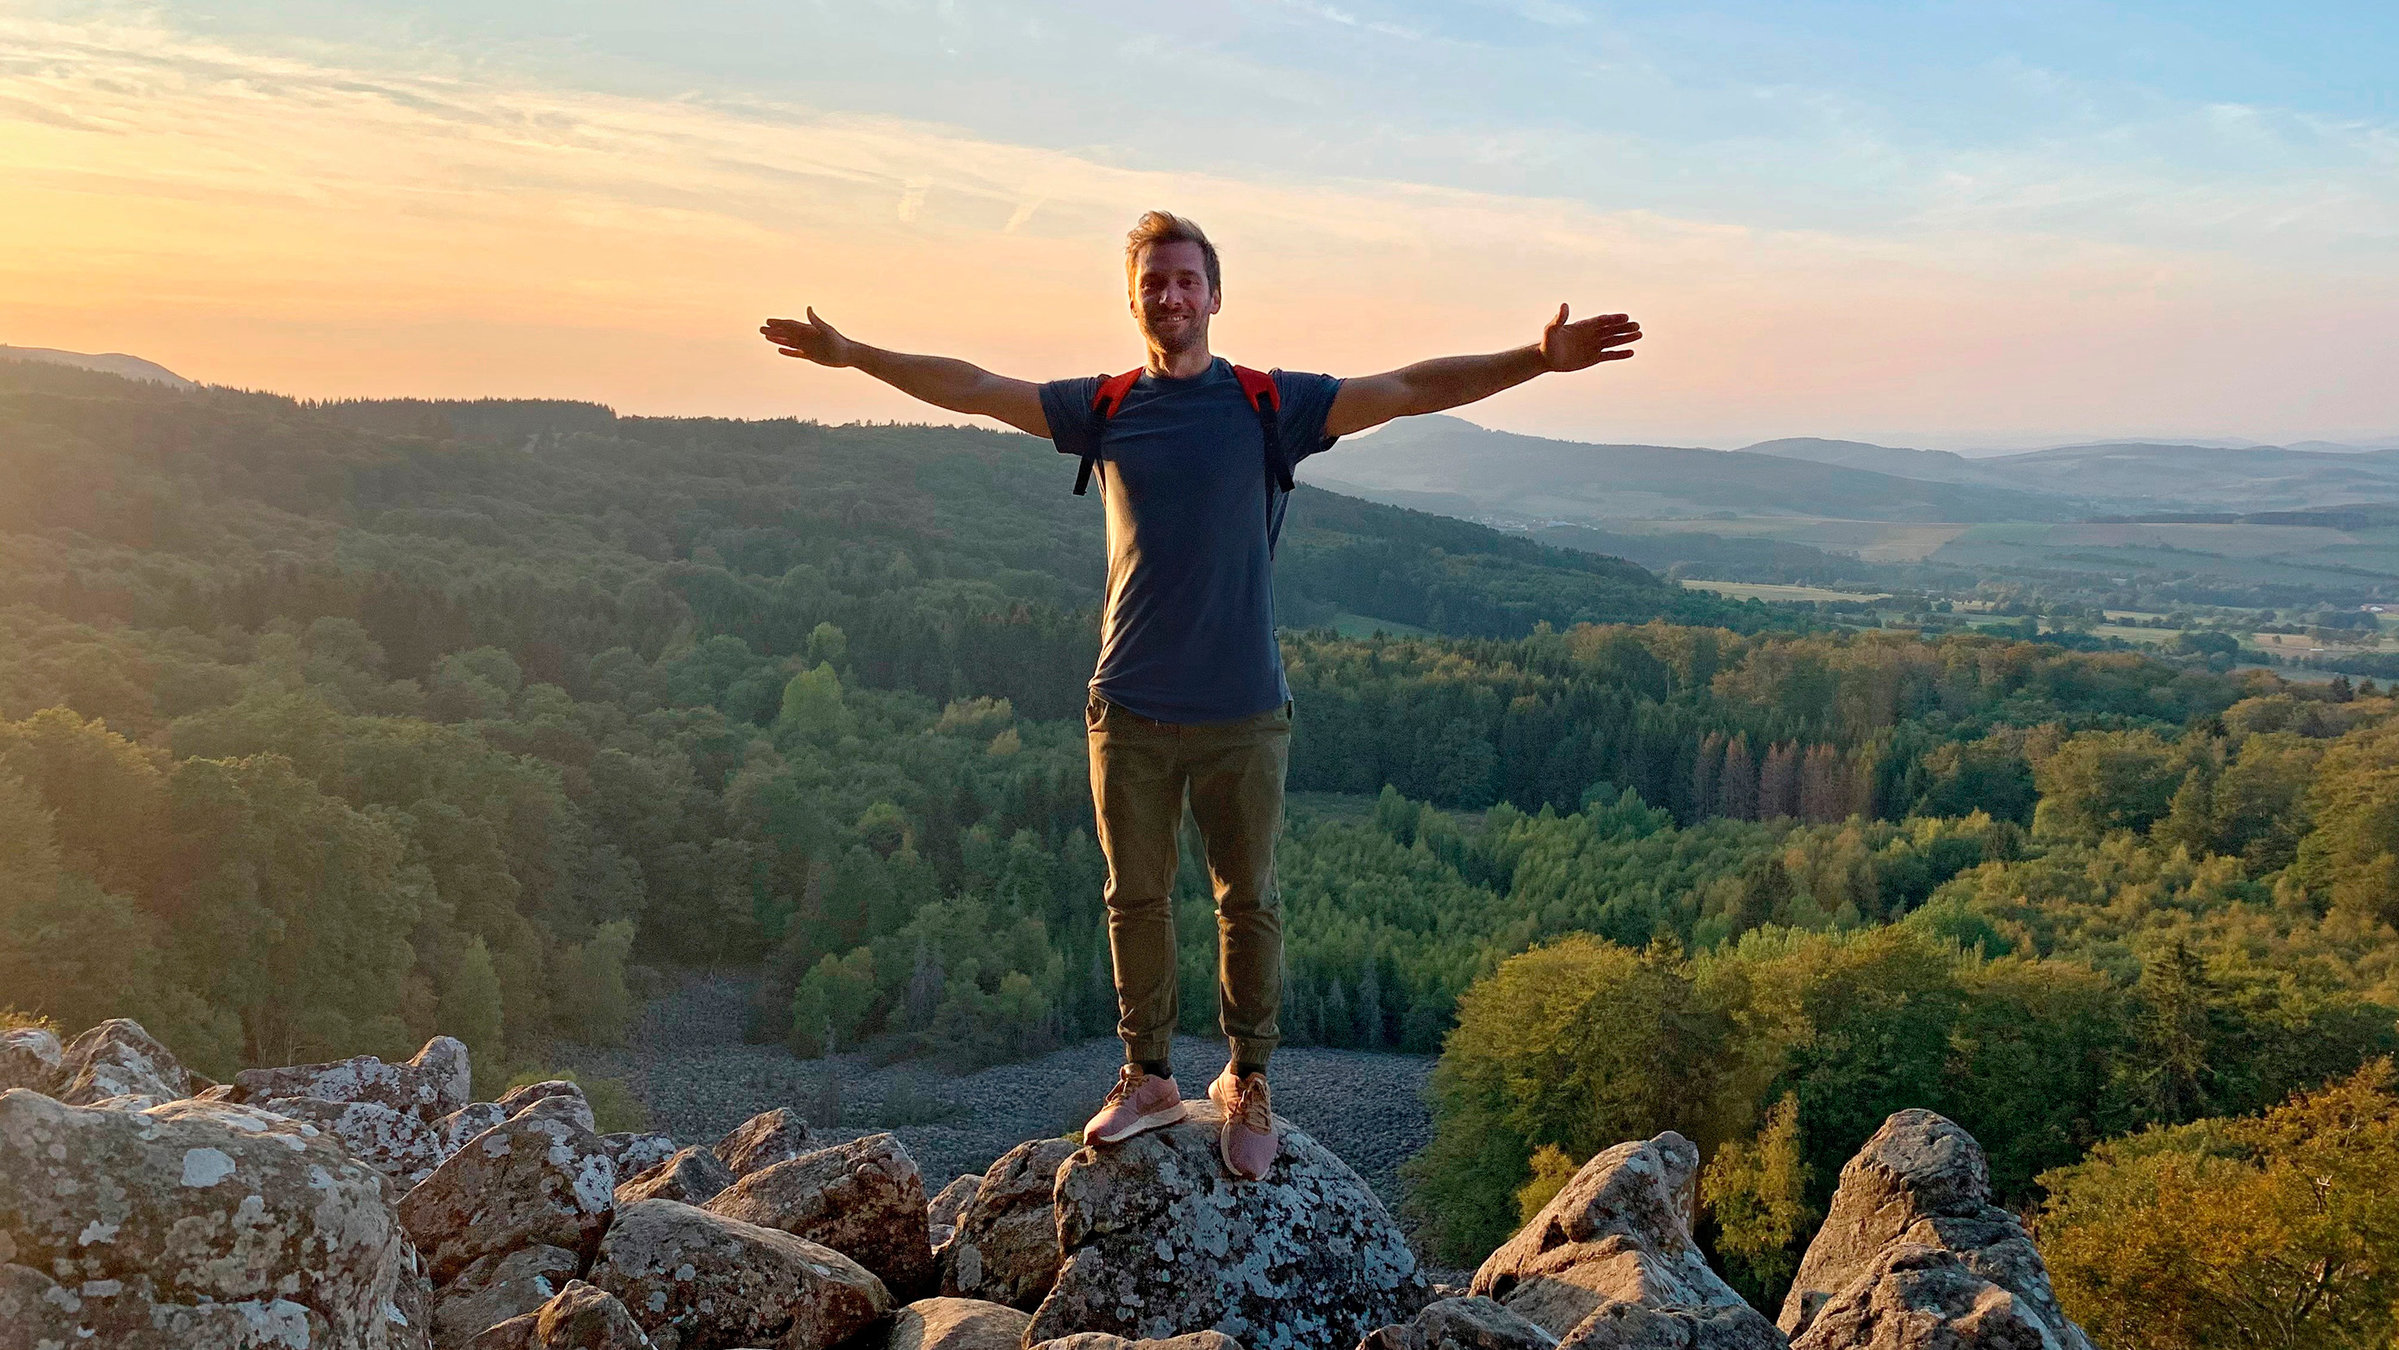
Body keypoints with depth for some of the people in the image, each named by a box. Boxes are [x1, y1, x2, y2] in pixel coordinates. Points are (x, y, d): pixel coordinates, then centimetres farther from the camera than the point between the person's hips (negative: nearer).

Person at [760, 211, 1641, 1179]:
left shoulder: (1269, 406, -1)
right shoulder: (1103, 408, 5)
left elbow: (1406, 390, -7)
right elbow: (973, 388, 9)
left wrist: (1536, 360, -16)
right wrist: (853, 354, 8)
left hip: (1243, 710, -2)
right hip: (1129, 709, 2)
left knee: (1248, 902, 8)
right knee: (1137, 900, 11)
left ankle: (1247, 1084, 25)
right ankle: (1147, 1080, 27)